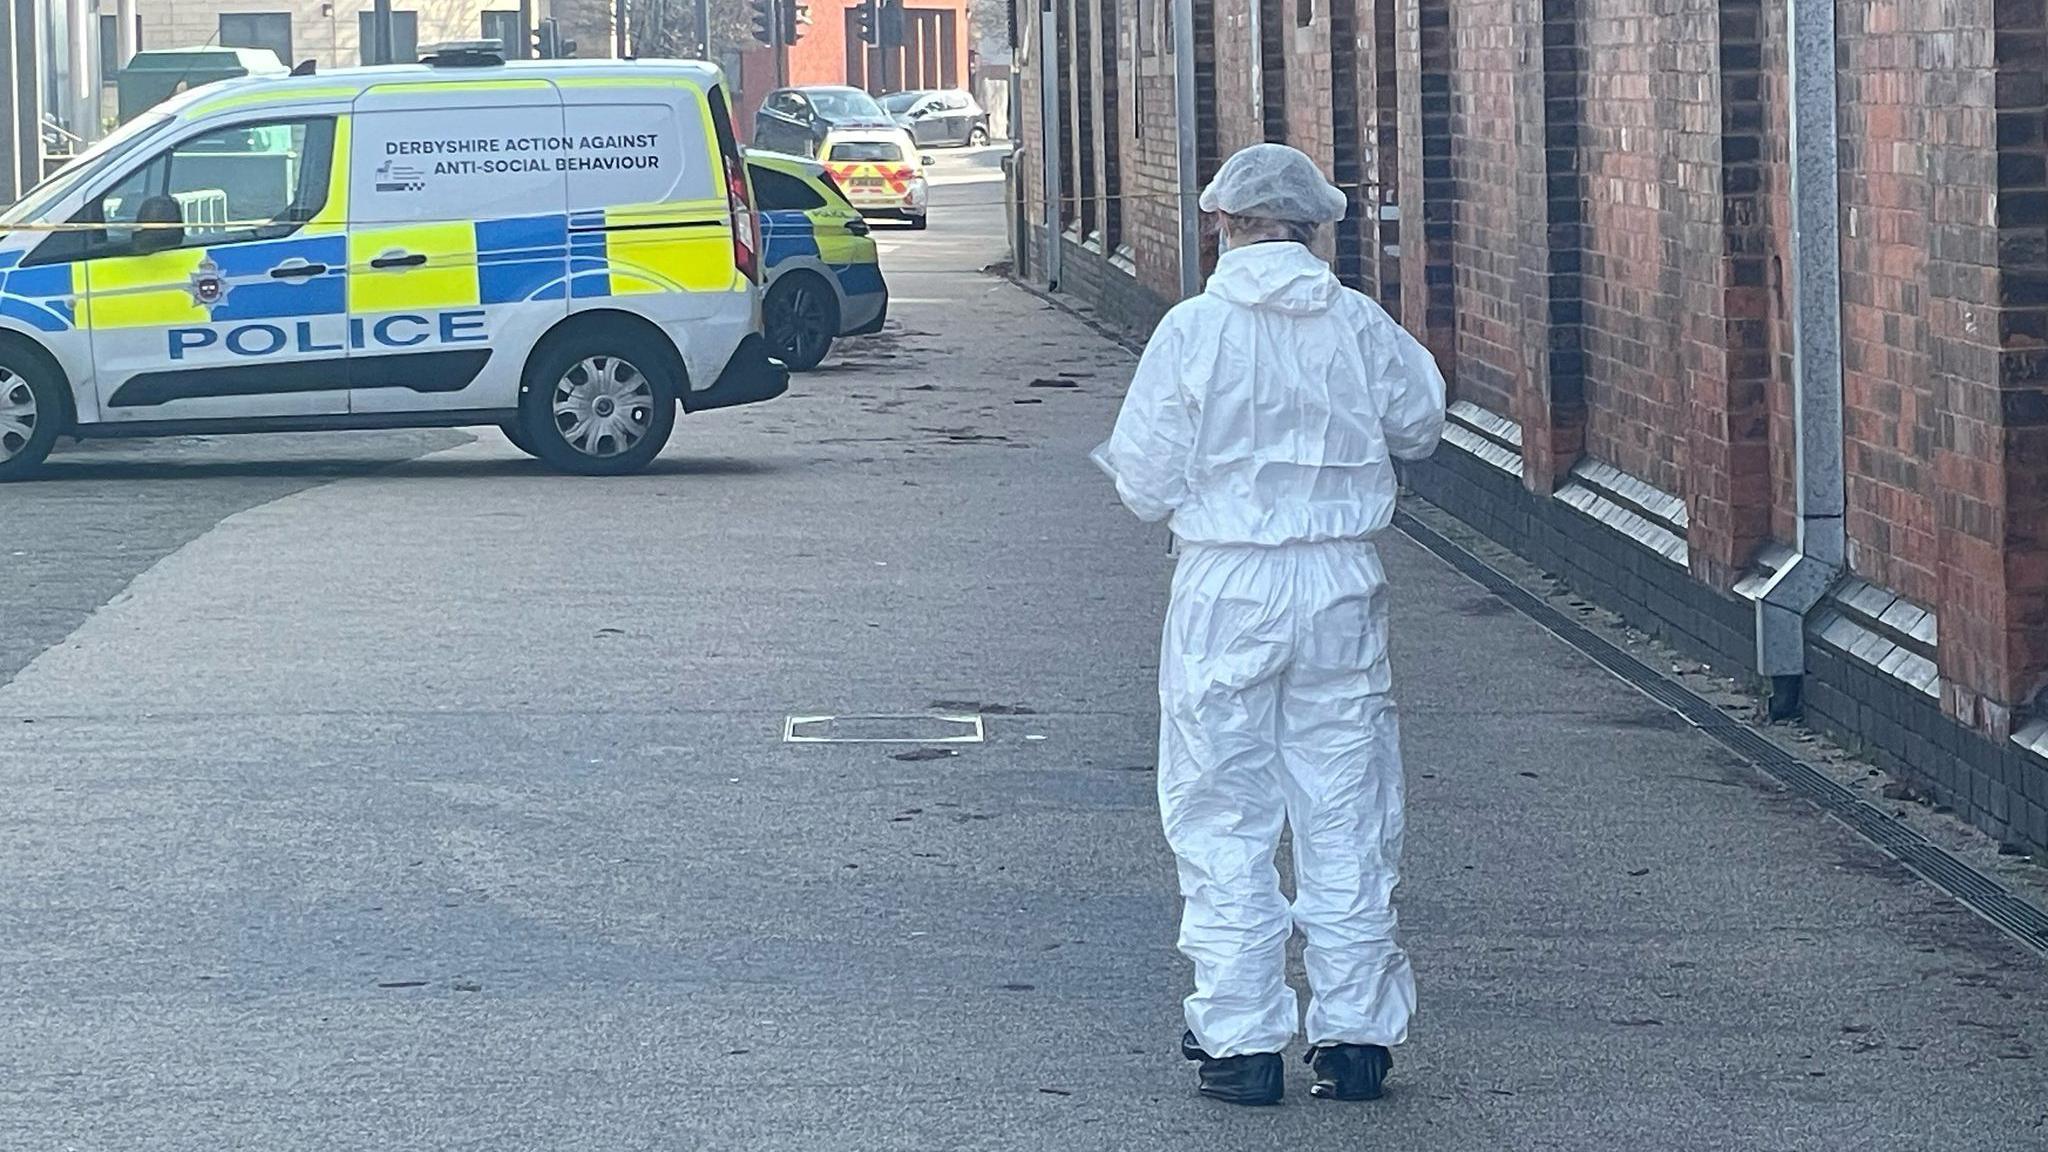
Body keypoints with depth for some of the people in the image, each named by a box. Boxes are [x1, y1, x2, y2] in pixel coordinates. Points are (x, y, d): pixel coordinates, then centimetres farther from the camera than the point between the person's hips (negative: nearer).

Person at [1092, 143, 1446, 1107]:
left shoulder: (1192, 330, -9)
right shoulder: (1360, 325, -2)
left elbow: (1147, 484, -6)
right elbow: (1418, 428, 15)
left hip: (1227, 592, -2)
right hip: (1342, 590, 2)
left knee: (1225, 824, 5)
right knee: (1346, 820, 10)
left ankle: (1239, 1041, 6)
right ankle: (1355, 1036, 13)